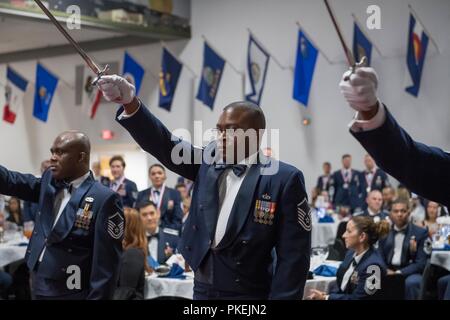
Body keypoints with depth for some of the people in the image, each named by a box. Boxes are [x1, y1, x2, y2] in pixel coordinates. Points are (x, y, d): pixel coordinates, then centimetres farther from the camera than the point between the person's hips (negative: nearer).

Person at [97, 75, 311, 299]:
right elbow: (163, 144, -8)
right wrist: (130, 103, -23)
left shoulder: (285, 179, -9)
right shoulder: (207, 163, 5)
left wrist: (281, 297, -15)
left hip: (248, 294, -4)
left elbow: (293, 256, -11)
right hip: (202, 289, 5)